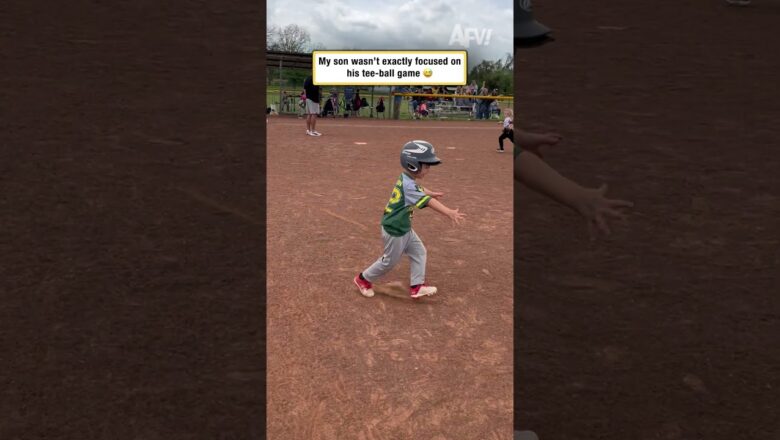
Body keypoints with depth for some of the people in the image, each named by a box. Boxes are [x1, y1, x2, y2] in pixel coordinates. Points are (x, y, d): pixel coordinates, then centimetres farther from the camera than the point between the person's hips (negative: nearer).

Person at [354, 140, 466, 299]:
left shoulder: (405, 179, 0)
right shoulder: (408, 185, -30)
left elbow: (419, 190, 24)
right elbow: (428, 202, -39)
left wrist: (431, 193, 33)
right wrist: (449, 213, -45)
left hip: (403, 228, 9)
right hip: (394, 230, -9)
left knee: (419, 252, 13)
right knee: (390, 261, 9)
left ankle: (417, 286, 20)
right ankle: (363, 279, 29)